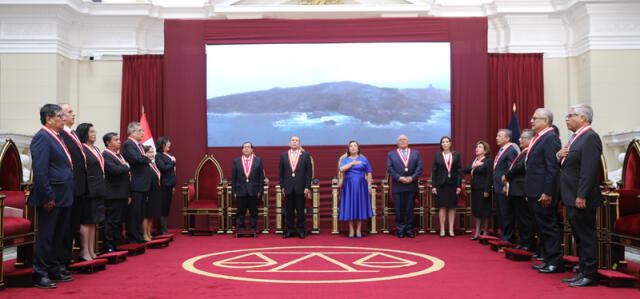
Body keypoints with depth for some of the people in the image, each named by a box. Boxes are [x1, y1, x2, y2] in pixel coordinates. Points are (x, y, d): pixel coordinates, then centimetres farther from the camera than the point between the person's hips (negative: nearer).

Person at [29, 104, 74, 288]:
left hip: (63, 197, 9)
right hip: (52, 198, -9)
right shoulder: (42, 138, -13)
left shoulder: (57, 137, 16)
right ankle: (40, 275, 7)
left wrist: (69, 194, 15)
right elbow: (40, 170, -19)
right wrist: (47, 197, -21)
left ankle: (55, 270, 26)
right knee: (46, 237, -1)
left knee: (60, 236, 16)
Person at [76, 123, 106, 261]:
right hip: (88, 190, -8)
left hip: (98, 190, 8)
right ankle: (84, 251, 5)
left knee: (93, 221, 12)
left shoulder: (95, 149, 15)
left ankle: (91, 250, 18)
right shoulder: (81, 149, -12)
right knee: (86, 221, -2)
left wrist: (102, 187, 15)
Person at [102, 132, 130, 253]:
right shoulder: (105, 156, -11)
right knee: (111, 221, -5)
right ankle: (108, 246, 1)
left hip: (122, 195, 9)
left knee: (120, 221, 13)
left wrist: (128, 194, 19)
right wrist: (126, 166, -8)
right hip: (113, 195, -9)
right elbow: (115, 170, -27)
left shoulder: (119, 156, 19)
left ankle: (117, 244, 21)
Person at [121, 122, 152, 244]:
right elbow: (136, 158, -25)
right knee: (134, 213, -2)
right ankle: (132, 237, 4)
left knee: (140, 213, 14)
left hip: (144, 184, 9)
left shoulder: (140, 145, 18)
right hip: (135, 185, -9)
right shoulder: (128, 144, -11)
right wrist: (148, 159, -9)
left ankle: (138, 236, 21)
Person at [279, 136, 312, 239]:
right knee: (288, 211, 5)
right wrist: (282, 186, 3)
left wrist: (307, 187, -5)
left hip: (300, 188, -1)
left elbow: (309, 172, 2)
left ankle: (301, 230, 12)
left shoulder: (305, 155, 4)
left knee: (300, 211, 3)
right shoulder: (283, 155, 9)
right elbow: (281, 172, 9)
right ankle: (290, 230, 13)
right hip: (288, 188, 1)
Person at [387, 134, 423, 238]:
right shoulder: (391, 154, 8)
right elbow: (390, 169, -1)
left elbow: (419, 167, 2)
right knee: (399, 210, 2)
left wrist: (412, 178, -12)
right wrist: (399, 178, -14)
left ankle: (409, 229, 12)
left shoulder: (416, 153, 11)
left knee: (410, 209, 4)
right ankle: (400, 230, 10)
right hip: (397, 186, -1)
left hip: (411, 186, 1)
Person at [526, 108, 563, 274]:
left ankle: (555, 262, 5)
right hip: (534, 193, 10)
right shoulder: (537, 138, 16)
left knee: (548, 227, -3)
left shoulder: (550, 138, -13)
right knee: (541, 228, 14)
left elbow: (553, 168, -19)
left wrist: (547, 193, -21)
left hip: (542, 193, -10)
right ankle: (548, 260, 22)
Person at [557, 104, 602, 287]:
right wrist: (559, 156, 0)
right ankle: (583, 271, 23)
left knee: (586, 236, -2)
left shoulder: (590, 137, -15)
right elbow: (568, 165, 21)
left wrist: (581, 196, -25)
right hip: (572, 198, 10)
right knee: (579, 236, 15)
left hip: (581, 199, -10)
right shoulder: (576, 137, 16)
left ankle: (589, 275, 5)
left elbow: (589, 169, -22)